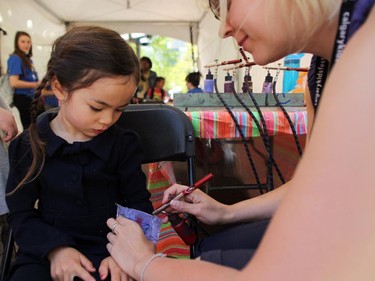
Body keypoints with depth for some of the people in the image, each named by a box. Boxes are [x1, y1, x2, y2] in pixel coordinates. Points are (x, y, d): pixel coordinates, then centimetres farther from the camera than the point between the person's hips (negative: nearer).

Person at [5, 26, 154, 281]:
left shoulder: (124, 144, -3)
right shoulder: (28, 146, -2)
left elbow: (139, 203, 2)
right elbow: (21, 213, 2)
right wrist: (55, 248, -15)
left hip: (108, 251, -1)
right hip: (47, 251, 1)